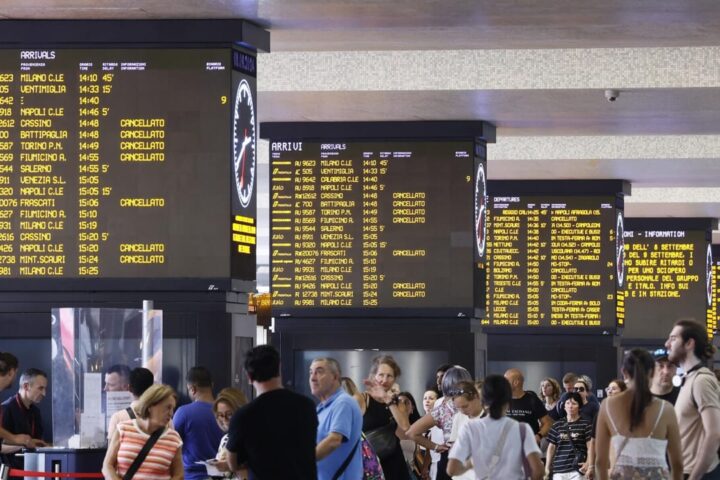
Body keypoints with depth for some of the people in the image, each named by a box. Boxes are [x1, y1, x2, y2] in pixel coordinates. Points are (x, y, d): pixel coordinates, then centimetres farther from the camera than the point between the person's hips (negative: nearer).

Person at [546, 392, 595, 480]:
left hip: (577, 470, -4)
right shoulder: (557, 425, 12)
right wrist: (547, 467, 12)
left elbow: (590, 447, -2)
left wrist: (590, 466, -10)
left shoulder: (585, 424, 1)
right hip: (559, 470, 4)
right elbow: (552, 447, 15)